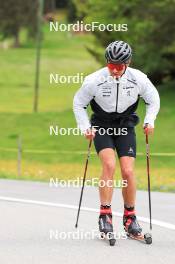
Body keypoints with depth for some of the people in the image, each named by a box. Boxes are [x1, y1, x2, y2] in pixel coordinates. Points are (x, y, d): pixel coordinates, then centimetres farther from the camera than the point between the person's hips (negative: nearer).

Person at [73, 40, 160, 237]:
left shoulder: (139, 79, -14)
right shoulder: (94, 81, -18)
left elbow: (153, 100, 6)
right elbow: (78, 103, -1)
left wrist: (149, 121, -6)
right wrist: (85, 128, -7)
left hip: (125, 126, 2)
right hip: (102, 126, -1)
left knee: (128, 171, -9)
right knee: (109, 164, -23)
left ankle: (130, 217, 8)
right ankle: (105, 214, -18)